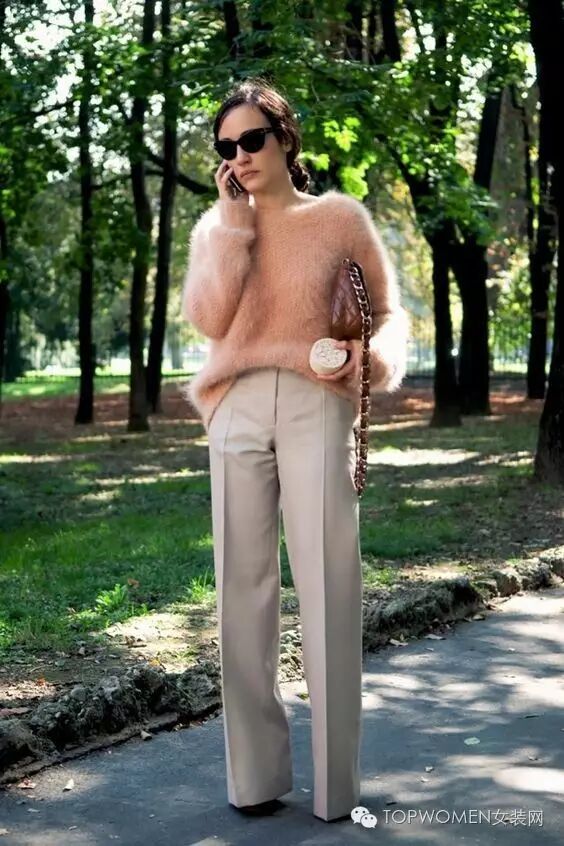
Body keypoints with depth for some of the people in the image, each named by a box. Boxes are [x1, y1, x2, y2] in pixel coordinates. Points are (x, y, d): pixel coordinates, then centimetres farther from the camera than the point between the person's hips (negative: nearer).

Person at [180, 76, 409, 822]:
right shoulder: (214, 226, 13)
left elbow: (389, 307, 11)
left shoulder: (339, 216, 5)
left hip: (316, 410, -3)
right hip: (239, 412, 3)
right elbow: (206, 318, -3)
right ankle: (256, 772, 12)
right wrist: (235, 221, -3)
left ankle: (335, 782, 5)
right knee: (245, 586, 3)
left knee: (326, 587, -4)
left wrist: (376, 358, -10)